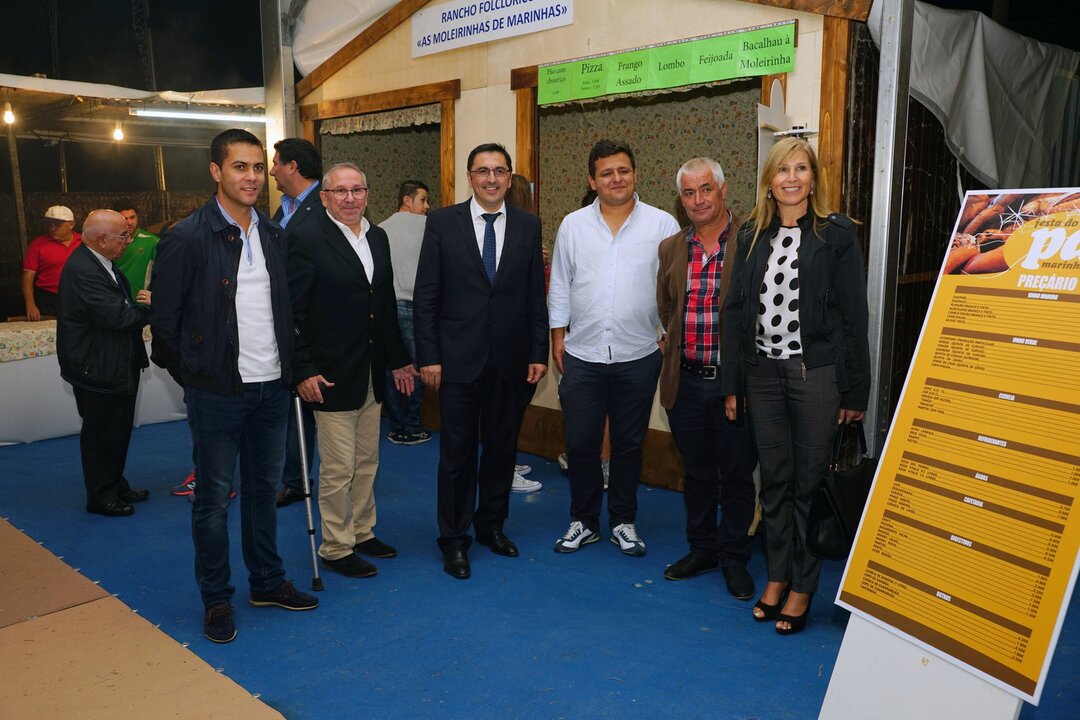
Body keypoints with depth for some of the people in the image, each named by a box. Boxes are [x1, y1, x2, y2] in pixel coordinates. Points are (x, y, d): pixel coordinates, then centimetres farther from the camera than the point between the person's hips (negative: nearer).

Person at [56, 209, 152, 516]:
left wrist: (141, 304, -10)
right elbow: (117, 317, -30)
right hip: (97, 370, -10)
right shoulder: (82, 270, -24)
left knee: (118, 431, 20)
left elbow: (122, 306, 9)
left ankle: (116, 485, 35)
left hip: (116, 366, 10)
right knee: (100, 435, 5)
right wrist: (148, 307, -15)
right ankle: (100, 497, 20)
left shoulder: (101, 263, 8)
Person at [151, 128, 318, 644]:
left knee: (264, 489, 16)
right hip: (217, 391, -5)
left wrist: (290, 367, 8)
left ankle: (267, 582, 31)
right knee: (214, 498, 7)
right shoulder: (187, 238, -11)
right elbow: (164, 319, -7)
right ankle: (216, 598, 22)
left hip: (271, 387, 5)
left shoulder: (273, 235, 7)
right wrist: (193, 375, -2)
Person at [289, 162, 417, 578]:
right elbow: (292, 312, -13)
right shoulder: (307, 239, -11)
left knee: (367, 462, 16)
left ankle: (362, 532, 32)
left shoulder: (378, 238, 10)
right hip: (331, 375, -7)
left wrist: (398, 359, 15)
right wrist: (303, 371, -16)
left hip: (372, 374, 7)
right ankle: (336, 548, 18)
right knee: (338, 469, 2)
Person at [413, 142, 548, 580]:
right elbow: (425, 295, -3)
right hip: (458, 357, -2)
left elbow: (536, 296, 6)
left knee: (502, 446, 13)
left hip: (510, 358, 3)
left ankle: (492, 524, 31)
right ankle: (454, 538, 20)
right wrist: (428, 356, -8)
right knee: (457, 450, 5)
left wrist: (538, 353, 2)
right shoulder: (443, 223, -2)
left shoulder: (528, 226, 5)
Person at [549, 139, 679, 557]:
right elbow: (560, 286, 7)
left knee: (629, 444, 12)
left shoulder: (662, 225, -2)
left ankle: (623, 522, 28)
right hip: (582, 356, 1)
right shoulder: (573, 225, 3)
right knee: (580, 443, 7)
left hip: (639, 356, -1)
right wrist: (557, 337, 5)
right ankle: (583, 522, 25)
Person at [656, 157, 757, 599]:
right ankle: (701, 549, 33)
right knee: (696, 473, 17)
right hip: (686, 381, 5)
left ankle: (734, 558, 26)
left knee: (737, 475, 9)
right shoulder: (671, 248, 8)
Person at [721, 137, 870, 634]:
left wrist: (854, 391, -7)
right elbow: (735, 310, 8)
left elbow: (854, 315, -4)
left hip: (815, 373, -4)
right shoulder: (752, 236, 8)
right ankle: (777, 576, 27)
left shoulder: (836, 234, -3)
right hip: (763, 373, 4)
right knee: (774, 480, 12)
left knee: (809, 482, 5)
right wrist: (731, 384, 5)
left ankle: (802, 588, 18)